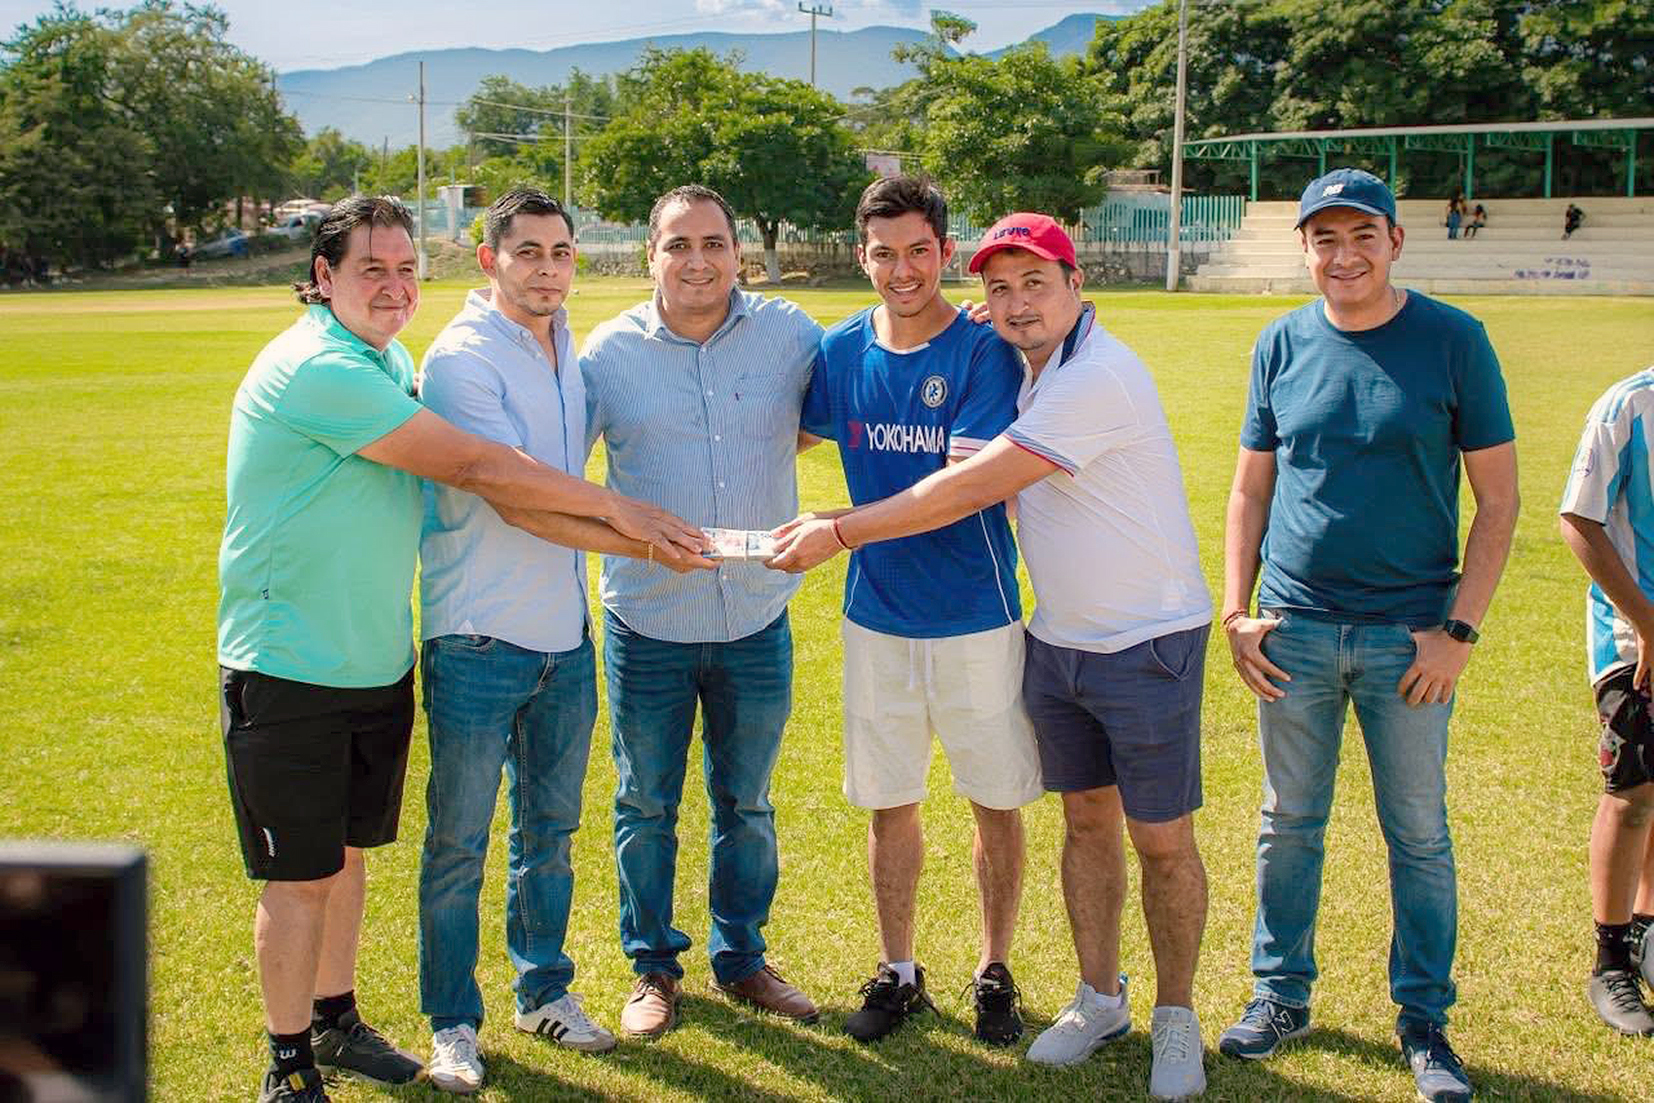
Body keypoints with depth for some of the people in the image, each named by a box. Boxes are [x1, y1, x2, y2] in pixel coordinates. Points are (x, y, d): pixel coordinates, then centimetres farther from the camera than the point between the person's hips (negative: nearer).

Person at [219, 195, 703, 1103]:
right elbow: (473, 467, -22)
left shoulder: (388, 360, 11)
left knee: (346, 851, 17)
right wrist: (615, 506, -17)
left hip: (377, 661, 8)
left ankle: (336, 1021, 33)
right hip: (288, 668, -8)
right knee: (300, 874, 2)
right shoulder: (314, 368, -20)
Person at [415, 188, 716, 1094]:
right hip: (478, 642, -6)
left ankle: (543, 990, 33)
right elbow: (512, 500, -20)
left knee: (549, 830, 17)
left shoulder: (573, 349, 10)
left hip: (565, 635, 7)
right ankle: (452, 1022, 19)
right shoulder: (462, 357, -13)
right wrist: (639, 542, -21)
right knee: (460, 842, 5)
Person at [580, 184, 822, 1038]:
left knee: (745, 803, 17)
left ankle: (741, 958, 35)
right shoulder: (610, 350, -5)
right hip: (647, 622, -1)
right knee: (646, 804, 12)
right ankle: (652, 966, 31)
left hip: (757, 621, 1)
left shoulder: (789, 334, -4)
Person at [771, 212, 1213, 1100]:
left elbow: (969, 490, -25)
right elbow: (980, 486, 11)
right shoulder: (1023, 370, 6)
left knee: (1161, 839, 4)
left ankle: (1175, 1016, 21)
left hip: (1148, 644, -8)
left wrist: (840, 533, -19)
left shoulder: (1097, 378, -24)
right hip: (1058, 641, 8)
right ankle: (1100, 997, 30)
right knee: (1085, 818, 15)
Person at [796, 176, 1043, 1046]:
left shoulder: (983, 351, -12)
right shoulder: (840, 350, 2)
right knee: (888, 804, 12)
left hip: (975, 618, -3)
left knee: (995, 803, 9)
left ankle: (994, 973, 27)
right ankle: (898, 974, 28)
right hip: (877, 617, 4)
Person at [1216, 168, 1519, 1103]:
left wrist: (1460, 629, -10)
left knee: (1419, 833, 8)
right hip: (1295, 632, 2)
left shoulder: (1453, 341, -5)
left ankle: (1424, 1018, 22)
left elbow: (1498, 500, -4)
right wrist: (1236, 612, 2)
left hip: (1410, 634, -2)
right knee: (1290, 822, 12)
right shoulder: (1283, 344, 4)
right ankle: (1283, 993, 27)